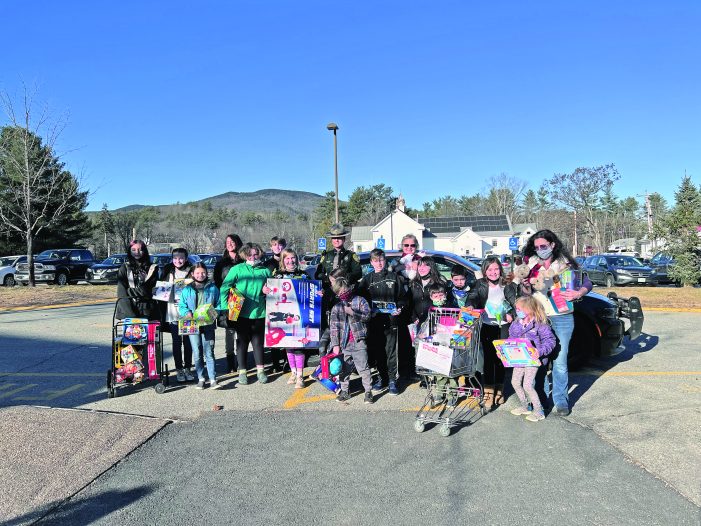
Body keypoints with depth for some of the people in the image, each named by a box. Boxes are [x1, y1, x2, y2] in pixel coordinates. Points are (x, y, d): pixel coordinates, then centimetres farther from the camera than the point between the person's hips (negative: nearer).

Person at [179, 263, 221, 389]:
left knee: (209, 353, -4)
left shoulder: (212, 288, 7)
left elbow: (218, 305, 9)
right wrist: (187, 313, -9)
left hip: (208, 325, -1)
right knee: (197, 354, 5)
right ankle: (200, 378, 15)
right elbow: (182, 306, 10)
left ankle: (213, 380, -3)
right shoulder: (187, 290, 8)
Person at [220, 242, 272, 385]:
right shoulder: (237, 269, -2)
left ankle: (260, 370, 20)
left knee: (258, 341, 10)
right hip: (242, 313, -2)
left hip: (259, 313, 2)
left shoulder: (265, 271, 6)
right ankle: (242, 371, 17)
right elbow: (224, 288, -4)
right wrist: (225, 307, -10)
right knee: (242, 342, 8)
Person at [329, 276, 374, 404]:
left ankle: (368, 391, 7)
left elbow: (367, 315, -7)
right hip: (344, 343, 3)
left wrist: (353, 313, -20)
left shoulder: (360, 300, 2)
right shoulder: (336, 307, 7)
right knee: (344, 368, 11)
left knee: (363, 367, -2)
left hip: (358, 341, -3)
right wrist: (335, 344, -1)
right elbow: (333, 326, 4)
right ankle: (344, 391, 24)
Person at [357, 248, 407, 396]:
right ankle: (382, 378, 20)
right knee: (377, 351, 7)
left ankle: (392, 380, 6)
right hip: (374, 321, 2)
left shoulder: (394, 277, 7)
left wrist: (399, 308, -5)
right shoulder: (367, 279, 10)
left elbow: (402, 297, 10)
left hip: (390, 319, -2)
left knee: (391, 351, -2)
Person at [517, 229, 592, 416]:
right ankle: (541, 396, 20)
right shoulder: (531, 264, 6)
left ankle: (560, 399, 12)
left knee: (560, 361, -1)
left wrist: (578, 293, -14)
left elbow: (587, 283, 6)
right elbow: (526, 293, 7)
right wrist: (525, 285, -15)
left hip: (562, 318, -1)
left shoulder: (566, 263, 2)